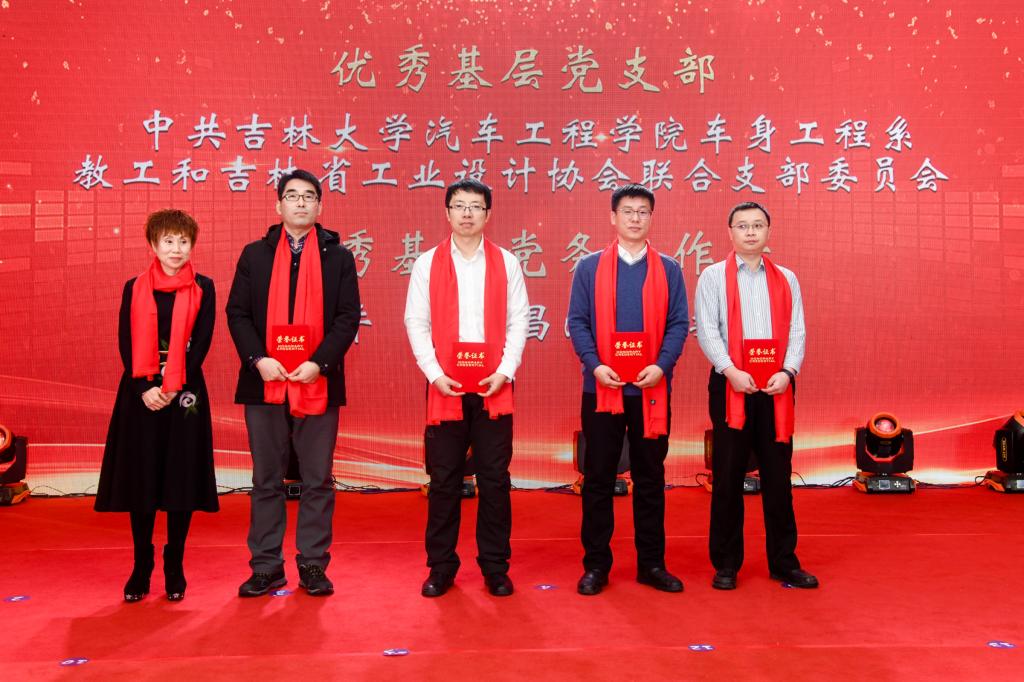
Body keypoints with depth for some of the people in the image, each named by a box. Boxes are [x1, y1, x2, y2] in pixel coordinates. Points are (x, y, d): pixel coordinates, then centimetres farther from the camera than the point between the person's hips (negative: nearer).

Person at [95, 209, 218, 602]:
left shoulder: (203, 289, 4)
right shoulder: (135, 288, 7)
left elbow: (201, 344, -4)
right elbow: (126, 344, 1)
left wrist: (173, 387, -13)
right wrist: (145, 388, -11)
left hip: (185, 393, -1)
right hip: (141, 394, 1)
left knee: (182, 478, 2)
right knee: (141, 478, 4)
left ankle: (175, 569, 14)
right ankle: (141, 568, 15)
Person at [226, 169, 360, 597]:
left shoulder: (339, 257, 7)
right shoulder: (254, 254, 10)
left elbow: (348, 318, 0)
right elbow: (237, 313, 5)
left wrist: (319, 363, -13)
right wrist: (258, 359, -10)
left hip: (319, 385, -1)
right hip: (264, 383, 1)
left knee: (317, 481, 5)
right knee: (267, 481, 8)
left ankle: (313, 565, 15)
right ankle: (266, 566, 17)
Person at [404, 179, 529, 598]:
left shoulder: (506, 263, 8)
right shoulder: (427, 263, 6)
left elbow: (518, 321, 4)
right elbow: (416, 322, 2)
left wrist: (505, 371, -8)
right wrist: (434, 374, -9)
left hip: (494, 387, 1)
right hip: (445, 388, 0)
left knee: (495, 479, 4)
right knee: (444, 480, 5)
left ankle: (495, 567, 16)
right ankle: (441, 567, 17)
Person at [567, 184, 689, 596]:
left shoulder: (668, 270, 8)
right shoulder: (589, 268, 6)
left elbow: (679, 323, 3)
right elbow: (577, 321, 1)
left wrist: (661, 366, -12)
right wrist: (594, 365, -13)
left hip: (651, 389, 1)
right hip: (602, 387, -1)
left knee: (650, 477, 8)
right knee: (598, 477, 5)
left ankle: (651, 563, 20)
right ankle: (596, 565, 15)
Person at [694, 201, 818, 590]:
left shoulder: (786, 279, 14)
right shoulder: (713, 277, 5)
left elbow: (797, 332, 7)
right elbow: (707, 331, -4)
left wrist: (787, 372, -10)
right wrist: (731, 371, -17)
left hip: (776, 387, 3)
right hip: (730, 386, -2)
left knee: (778, 477, 6)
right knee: (728, 477, 3)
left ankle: (784, 562, 17)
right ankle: (726, 564, 13)